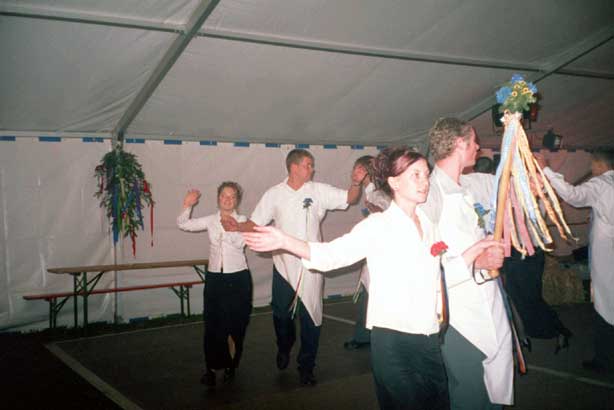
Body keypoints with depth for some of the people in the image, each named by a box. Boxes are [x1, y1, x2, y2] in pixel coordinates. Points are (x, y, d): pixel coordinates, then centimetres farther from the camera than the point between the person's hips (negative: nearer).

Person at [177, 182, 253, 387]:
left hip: (238, 278, -2)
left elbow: (240, 242, -18)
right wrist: (187, 206, -7)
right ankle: (211, 368, 10)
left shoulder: (243, 221, -2)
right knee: (212, 324, 1)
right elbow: (183, 224, 3)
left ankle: (231, 366, 25)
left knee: (236, 325, 6)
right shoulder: (211, 221, 5)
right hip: (214, 277, 2)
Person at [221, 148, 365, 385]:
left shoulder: (319, 191, 0)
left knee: (311, 316, 3)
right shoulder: (274, 194, 0)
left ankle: (306, 367, 19)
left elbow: (349, 199, -1)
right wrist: (238, 227, -19)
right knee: (281, 313, 13)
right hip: (284, 264, 0)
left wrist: (356, 183, -21)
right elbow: (256, 223, 0)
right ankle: (284, 348, 45)